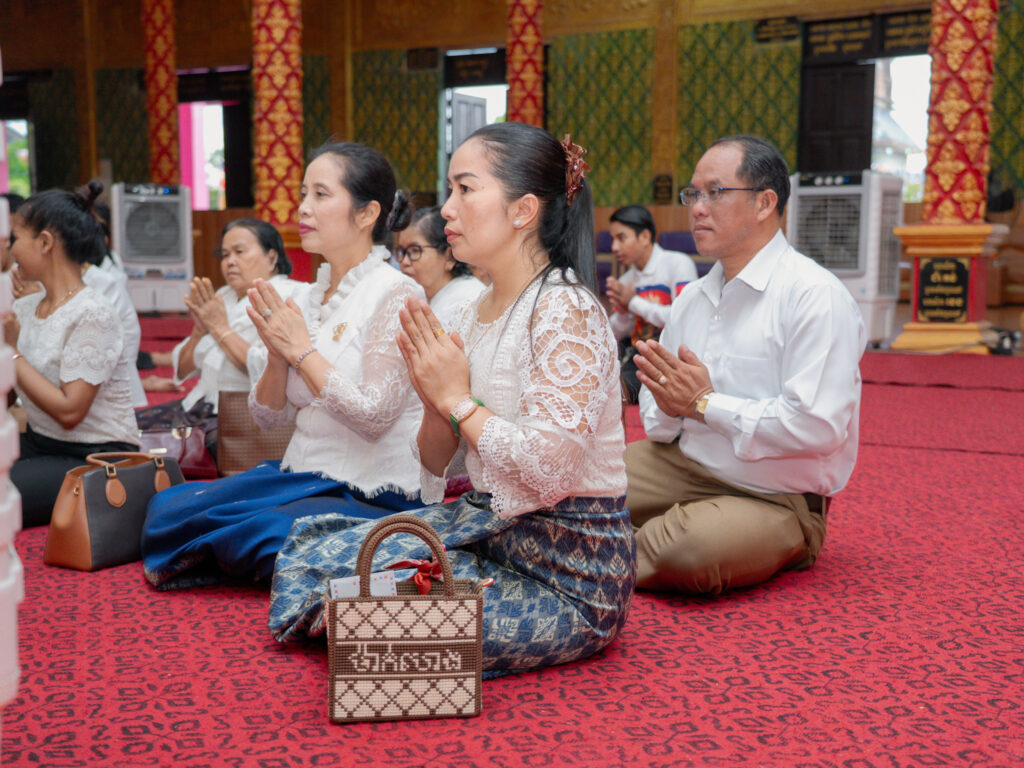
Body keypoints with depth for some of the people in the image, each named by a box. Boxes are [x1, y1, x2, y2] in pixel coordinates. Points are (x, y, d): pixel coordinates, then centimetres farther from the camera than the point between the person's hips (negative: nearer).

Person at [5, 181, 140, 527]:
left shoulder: (92, 315, -14)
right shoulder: (23, 308, 9)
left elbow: (69, 411, -20)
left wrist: (13, 352, -14)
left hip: (94, 459, -8)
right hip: (39, 445, 8)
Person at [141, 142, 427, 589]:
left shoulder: (396, 295, -10)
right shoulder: (306, 299, 11)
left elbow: (373, 416, -19)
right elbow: (267, 417, 10)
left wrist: (302, 350, -13)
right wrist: (277, 355, -9)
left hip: (374, 497, -6)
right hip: (304, 477, 7)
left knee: (253, 532, -28)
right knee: (169, 506, -11)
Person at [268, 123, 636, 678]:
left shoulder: (564, 311, -17)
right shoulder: (476, 314, 8)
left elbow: (551, 471, -27)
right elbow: (440, 465, 11)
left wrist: (458, 399, -15)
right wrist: (435, 401, -10)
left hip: (569, 574, -8)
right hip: (487, 525, 8)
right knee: (310, 554, -1)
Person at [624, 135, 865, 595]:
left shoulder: (815, 296, -14)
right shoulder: (691, 297, 12)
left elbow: (818, 427, -24)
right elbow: (658, 417, 14)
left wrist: (705, 403, -16)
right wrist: (668, 407, -13)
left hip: (775, 499, -6)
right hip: (683, 466, 7)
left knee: (687, 549, -35)